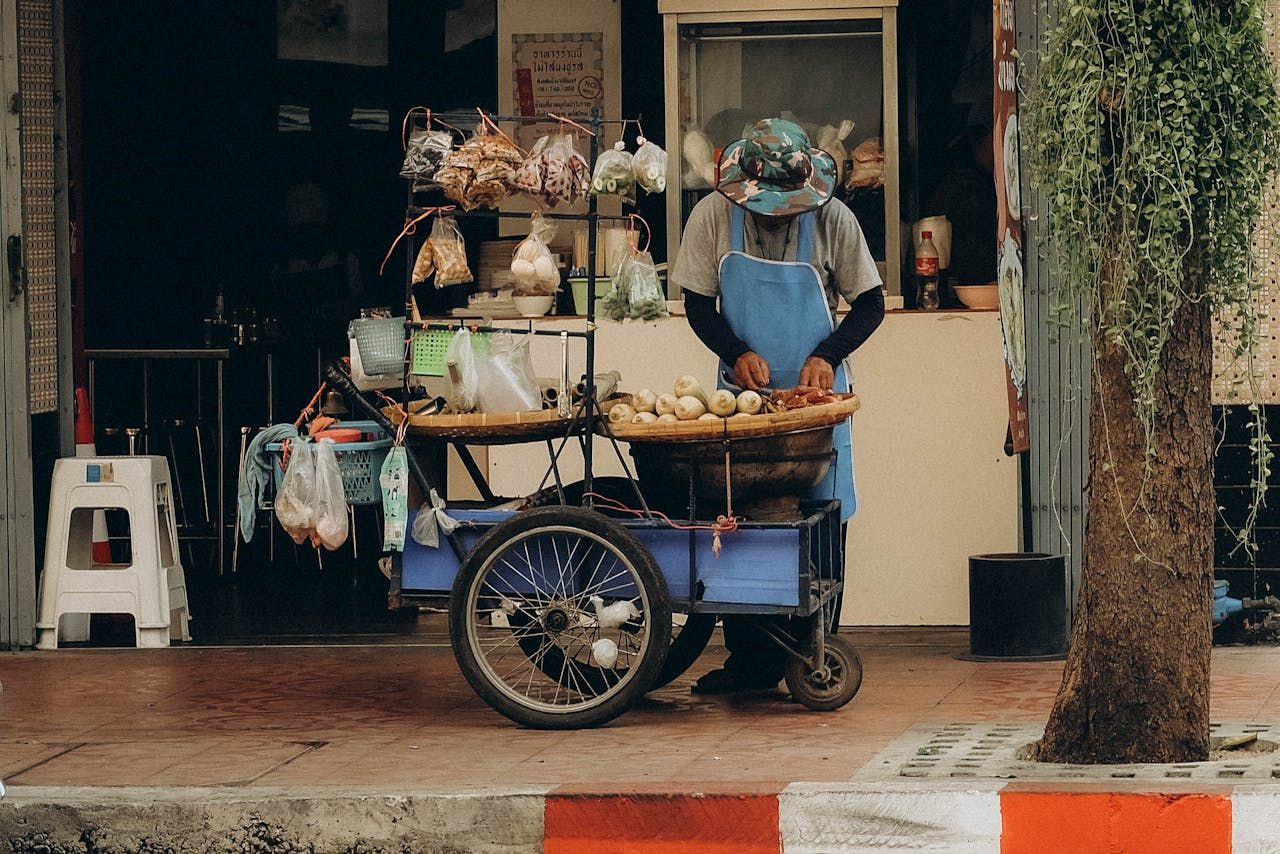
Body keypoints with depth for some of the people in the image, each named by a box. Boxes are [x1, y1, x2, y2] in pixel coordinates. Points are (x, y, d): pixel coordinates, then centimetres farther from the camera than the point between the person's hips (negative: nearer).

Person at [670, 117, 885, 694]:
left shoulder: (833, 220, -10)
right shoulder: (713, 217, -8)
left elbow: (871, 302, 0)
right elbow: (698, 303, 2)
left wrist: (827, 354, -16)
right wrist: (737, 353, -14)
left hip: (814, 393, -1)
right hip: (742, 390, 1)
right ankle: (749, 660, 8)